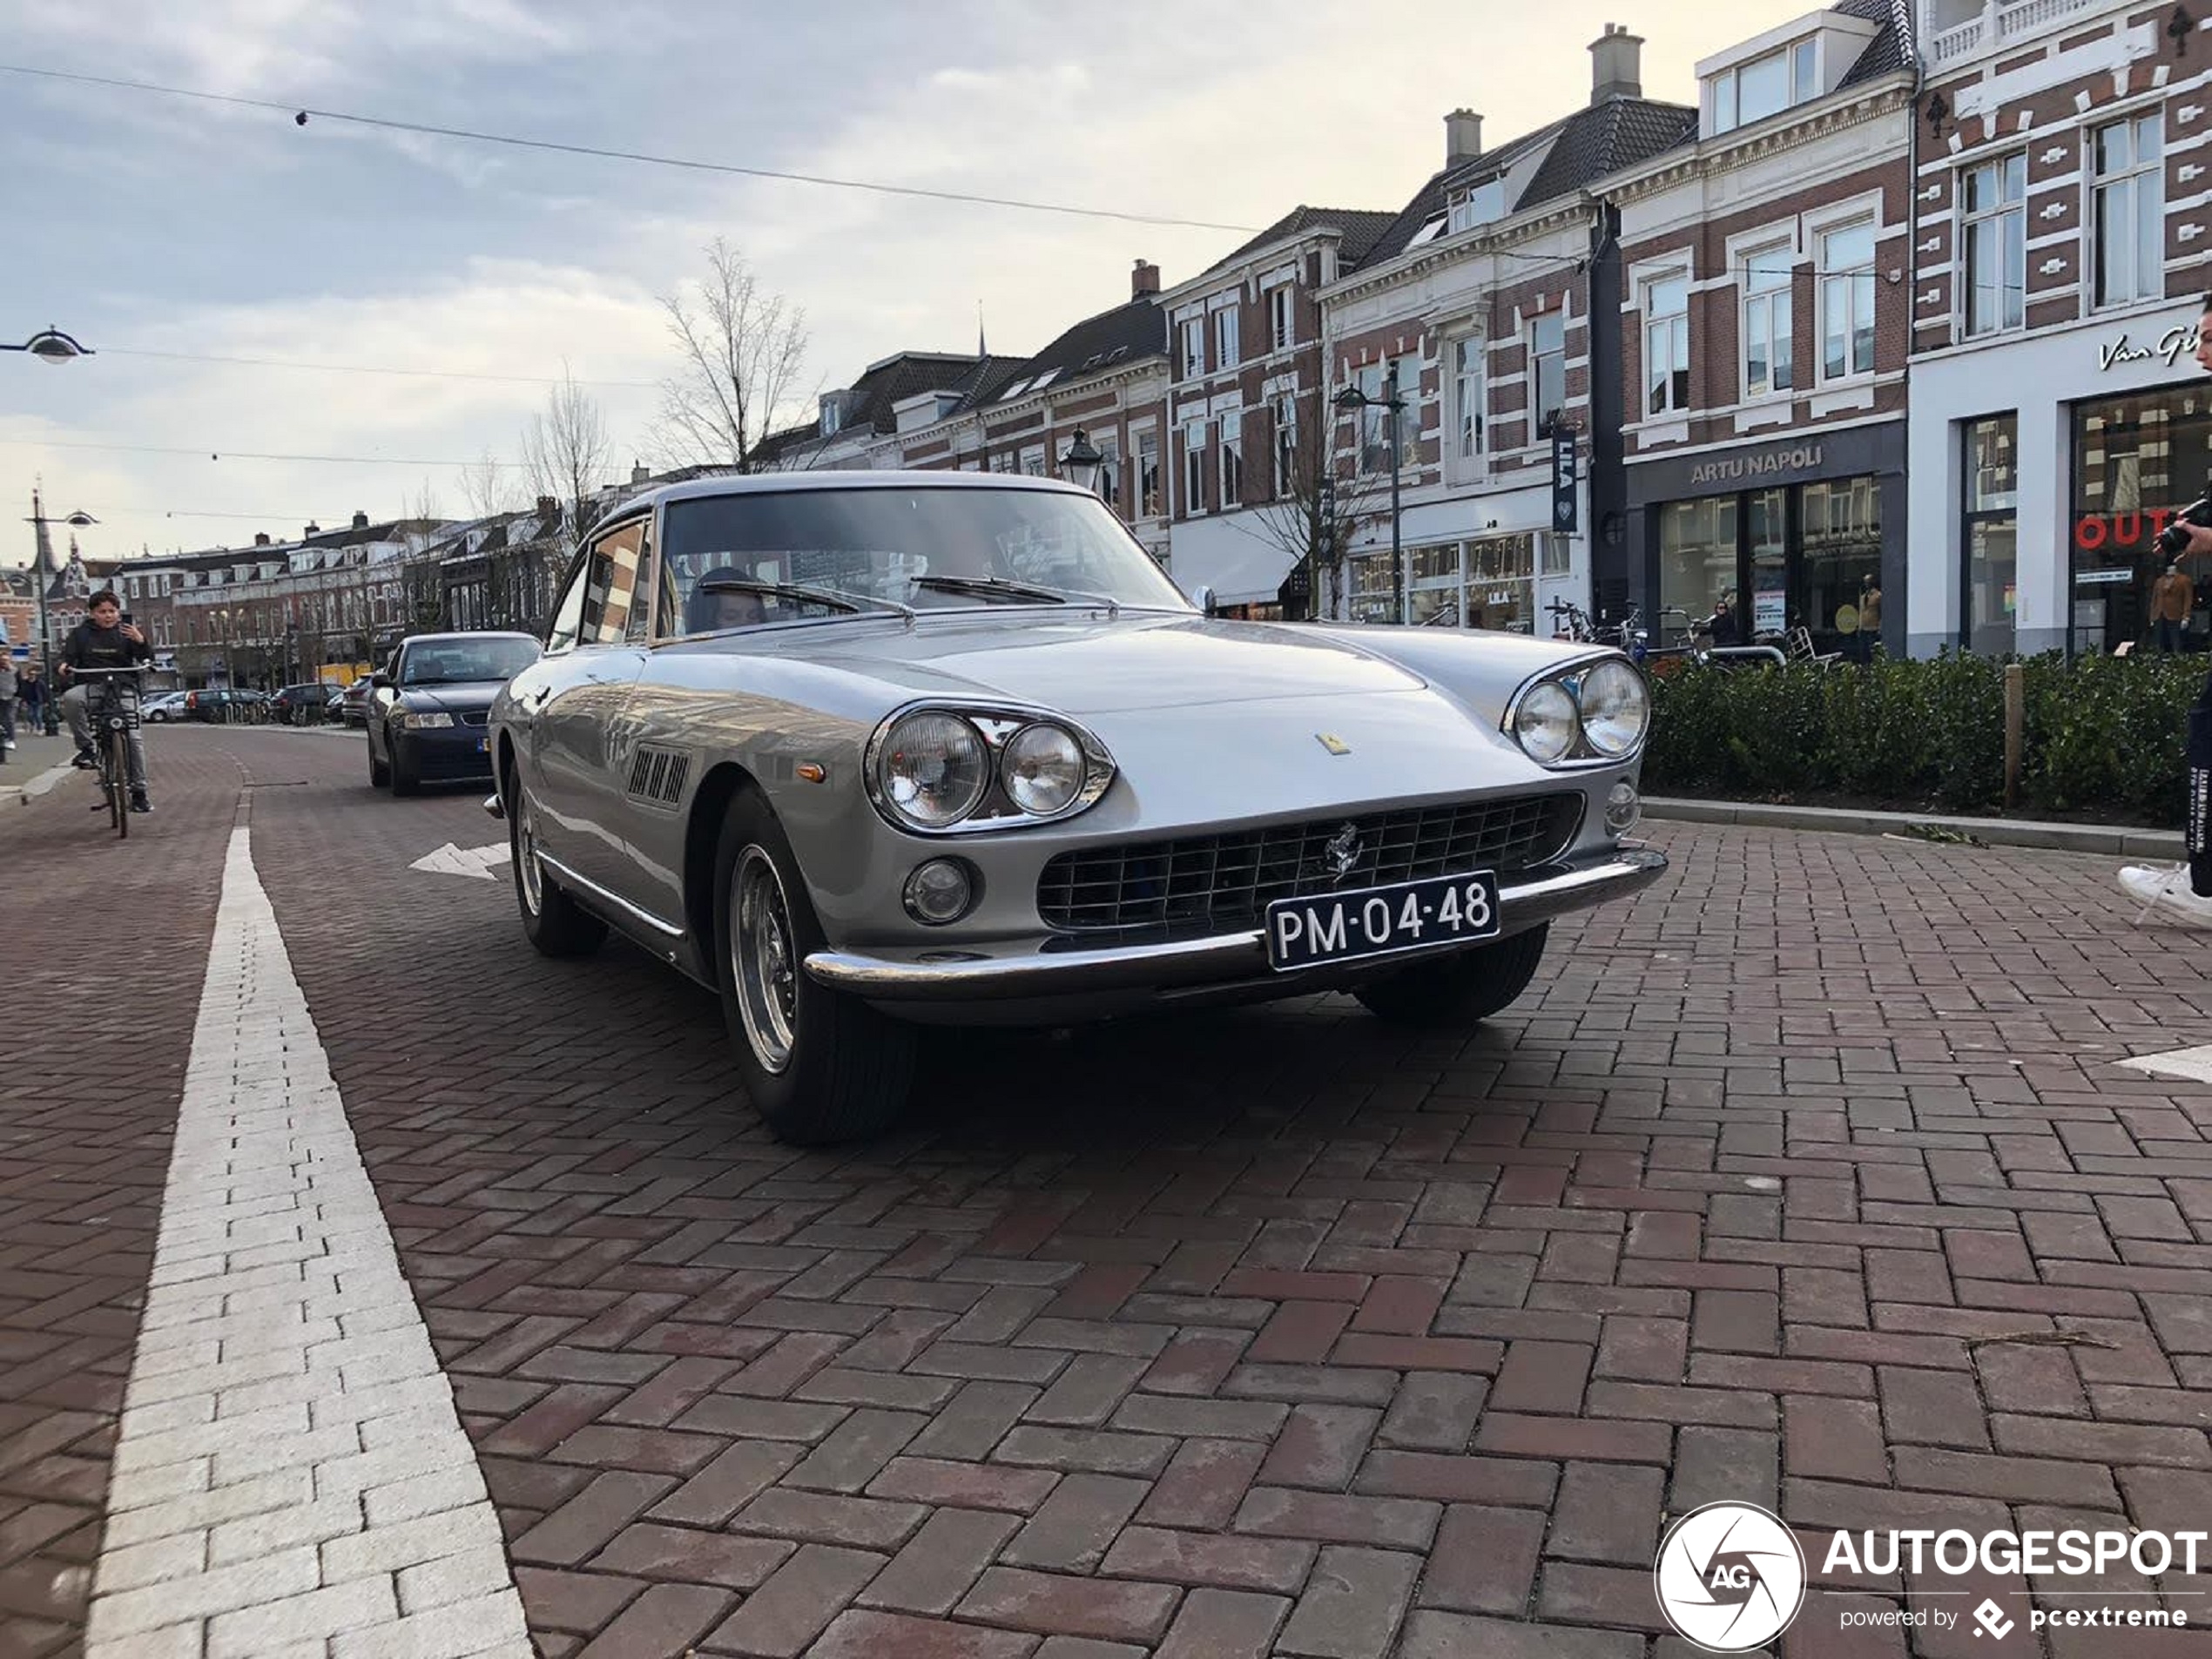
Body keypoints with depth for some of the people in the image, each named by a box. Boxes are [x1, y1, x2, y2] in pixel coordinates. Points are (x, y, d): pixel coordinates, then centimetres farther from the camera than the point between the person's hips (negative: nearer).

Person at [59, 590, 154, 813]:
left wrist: (140, 641, -21)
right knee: (71, 698, -36)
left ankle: (139, 792, -4)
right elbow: (68, 656, 3)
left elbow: (148, 660, 0)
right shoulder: (81, 633, 9)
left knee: (134, 738, -12)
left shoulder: (126, 632, 8)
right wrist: (63, 667, -21)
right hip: (91, 686, 0)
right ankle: (86, 748, -23)